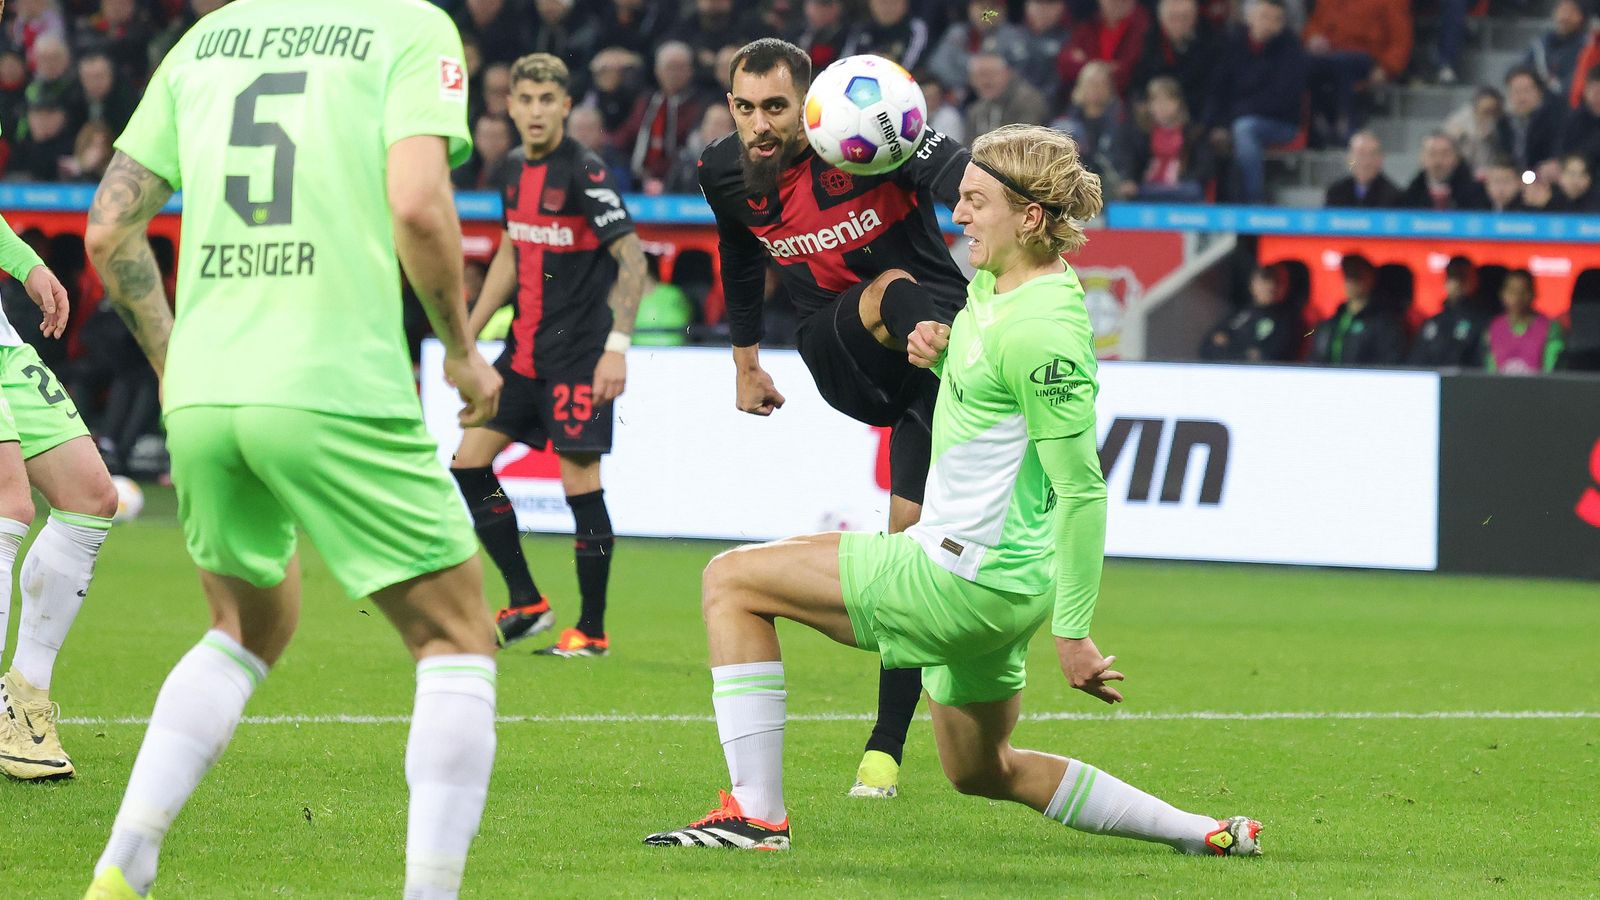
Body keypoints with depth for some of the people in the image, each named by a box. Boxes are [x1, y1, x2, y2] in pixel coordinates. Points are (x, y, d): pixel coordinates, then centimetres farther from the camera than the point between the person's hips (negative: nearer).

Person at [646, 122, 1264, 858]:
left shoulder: (1041, 329, -22)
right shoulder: (993, 283, 6)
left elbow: (1082, 489, -22)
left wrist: (1072, 631, -21)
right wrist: (939, 351, 4)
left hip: (970, 577, -10)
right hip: (986, 580, 10)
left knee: (732, 581, -7)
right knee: (983, 772, 26)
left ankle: (757, 811, -10)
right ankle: (1207, 836, 27)